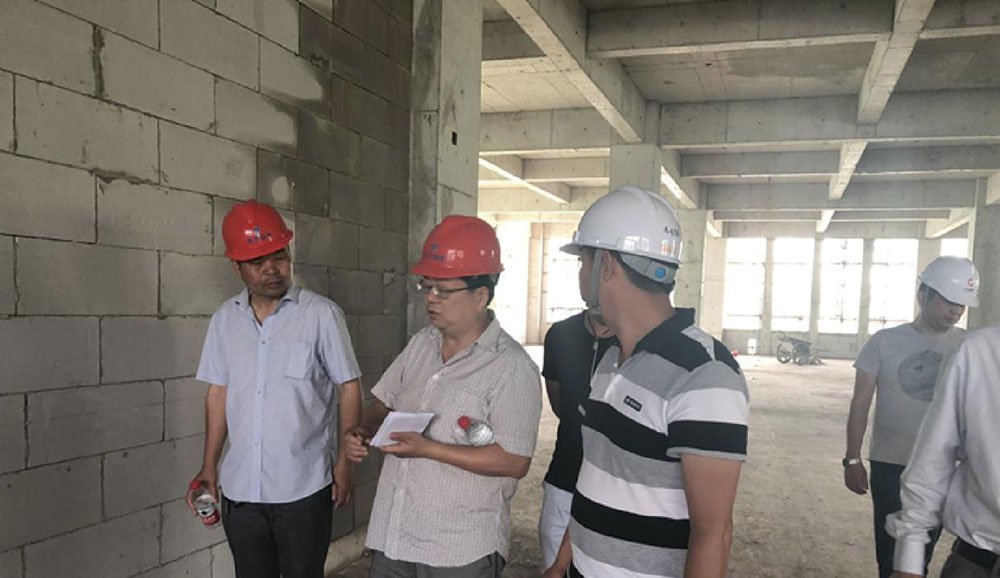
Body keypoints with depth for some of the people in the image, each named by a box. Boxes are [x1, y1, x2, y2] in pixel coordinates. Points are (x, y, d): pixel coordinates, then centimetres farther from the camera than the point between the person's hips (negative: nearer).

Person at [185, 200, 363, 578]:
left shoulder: (321, 314, -10)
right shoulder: (225, 319, 4)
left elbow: (349, 388, -5)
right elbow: (218, 393, 10)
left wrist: (344, 461, -7)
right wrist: (209, 466, 7)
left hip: (304, 489, -3)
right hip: (240, 489, 4)